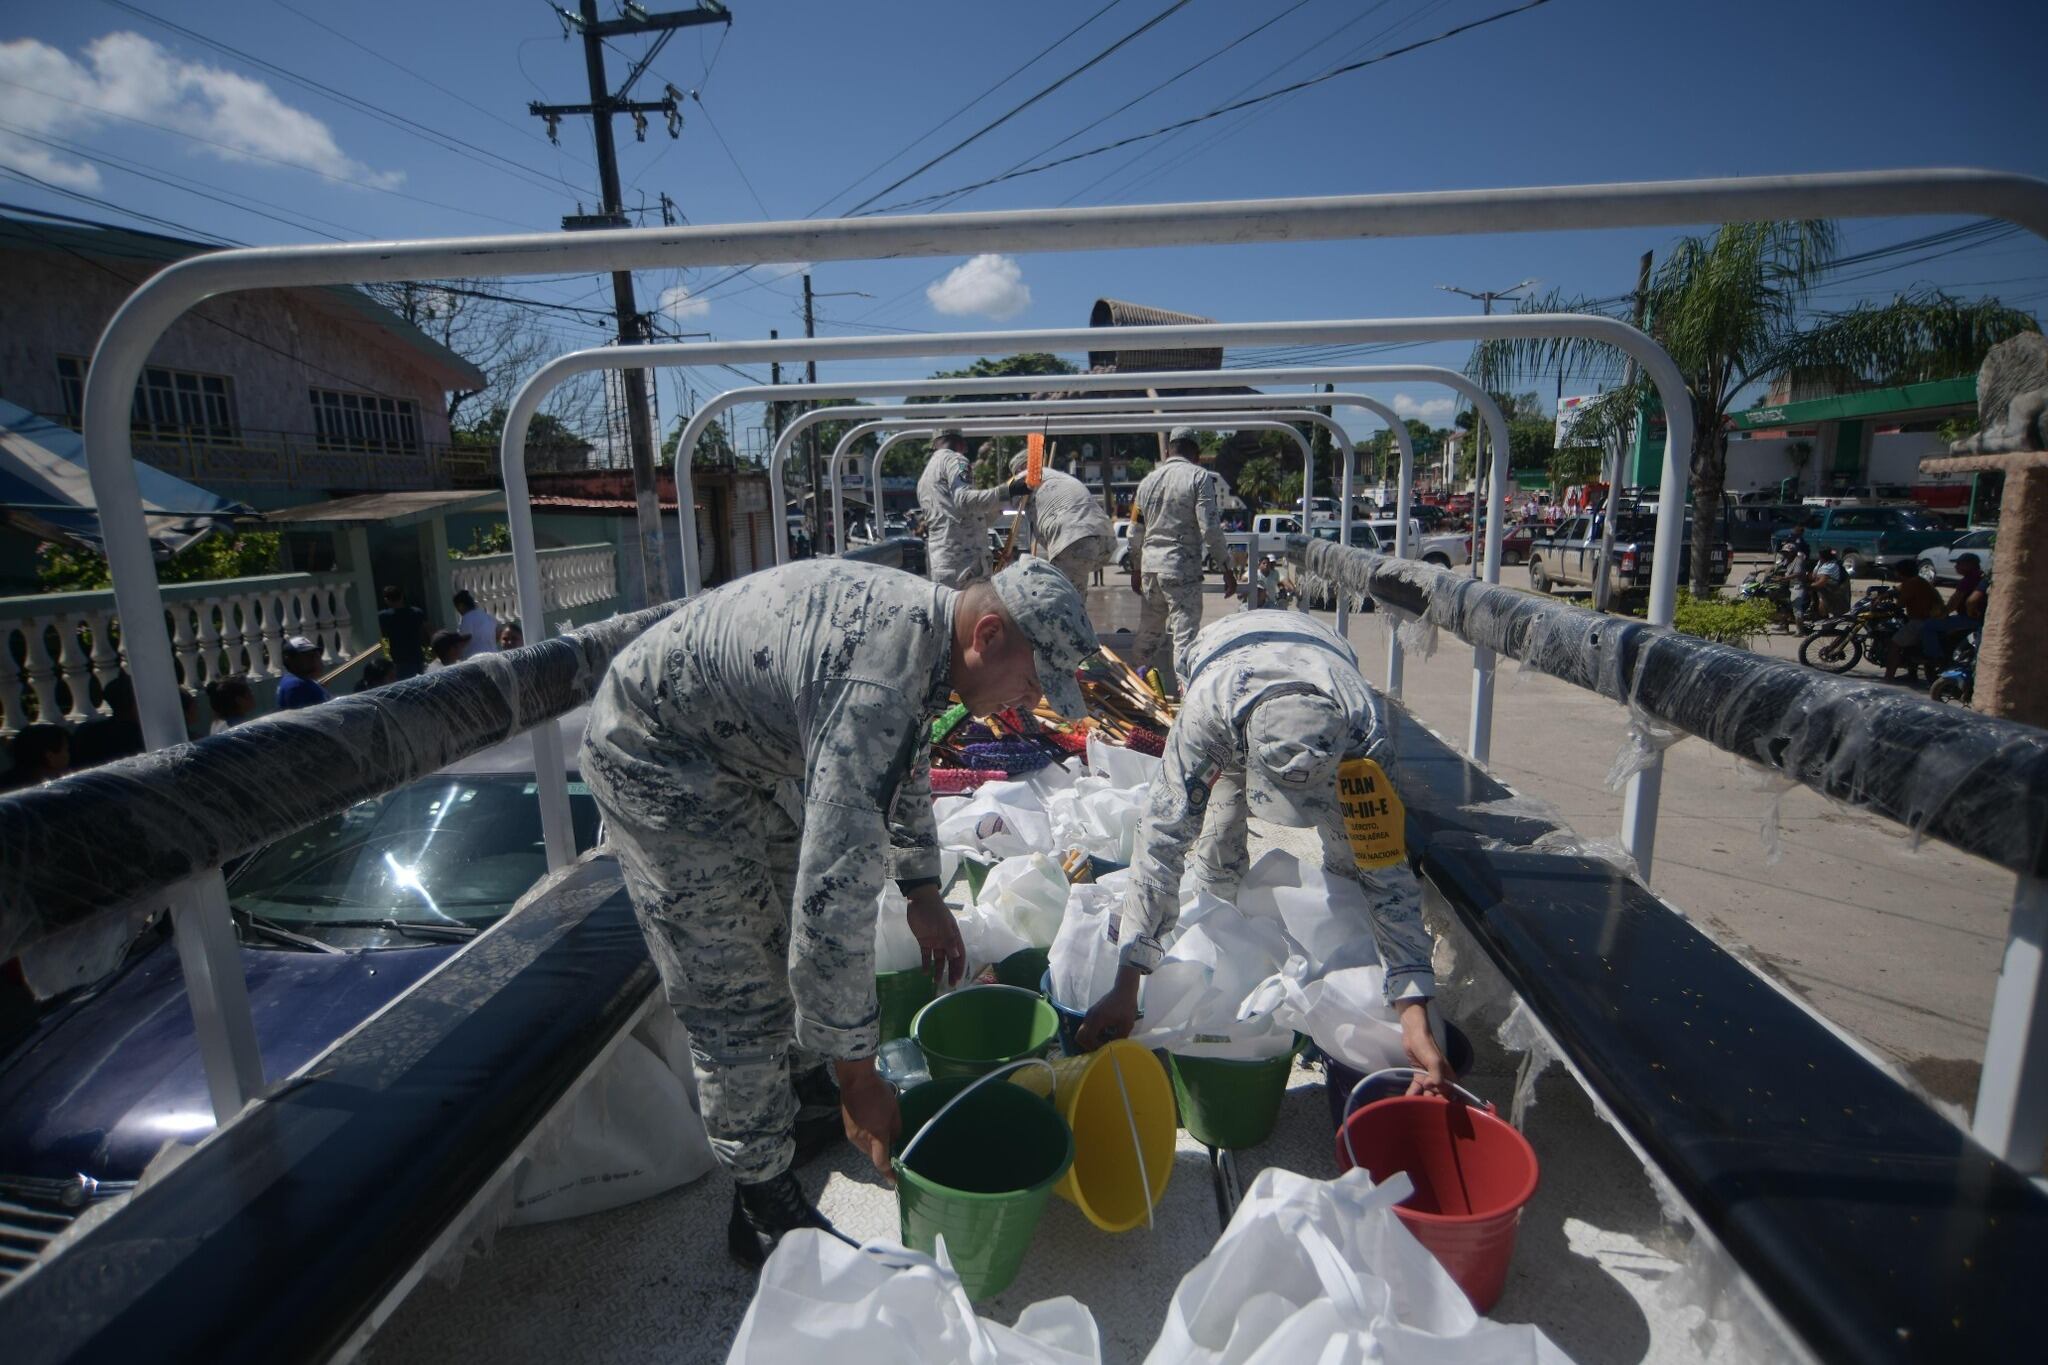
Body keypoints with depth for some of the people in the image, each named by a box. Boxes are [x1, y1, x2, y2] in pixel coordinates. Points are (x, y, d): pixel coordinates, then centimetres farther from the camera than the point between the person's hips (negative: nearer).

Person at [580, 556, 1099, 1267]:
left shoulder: (921, 615, -7)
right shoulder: (874, 687, -37)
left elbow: (906, 757, 11)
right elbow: (837, 893, -38)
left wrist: (922, 889, 13)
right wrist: (858, 1073, -26)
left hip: (745, 741, 10)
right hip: (655, 757, -9)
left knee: (797, 935, 19)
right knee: (738, 995, -4)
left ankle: (805, 1094, 40)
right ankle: (763, 1204, 14)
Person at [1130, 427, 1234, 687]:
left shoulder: (1148, 480, 12)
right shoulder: (1201, 477, -5)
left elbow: (1135, 531, 16)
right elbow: (1210, 529, -13)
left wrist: (1135, 569, 27)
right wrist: (1228, 568, -6)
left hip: (1150, 564, 6)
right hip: (1182, 567, -6)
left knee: (1150, 626, 21)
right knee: (1185, 633, -4)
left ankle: (1142, 675, 33)